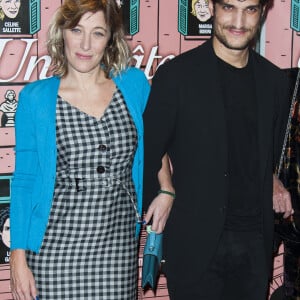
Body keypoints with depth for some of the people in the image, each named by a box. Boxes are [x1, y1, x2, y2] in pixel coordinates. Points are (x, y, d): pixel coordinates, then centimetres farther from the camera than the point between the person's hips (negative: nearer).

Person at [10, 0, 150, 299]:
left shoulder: (134, 83, 3)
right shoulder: (35, 98, -2)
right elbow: (23, 182, 1)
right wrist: (18, 258, -3)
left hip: (119, 247, 2)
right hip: (54, 249, -2)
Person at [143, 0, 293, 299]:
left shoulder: (275, 81, 8)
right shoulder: (176, 75, -6)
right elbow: (148, 153, -2)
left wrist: (272, 182, 6)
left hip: (256, 242, 4)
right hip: (194, 242, -4)